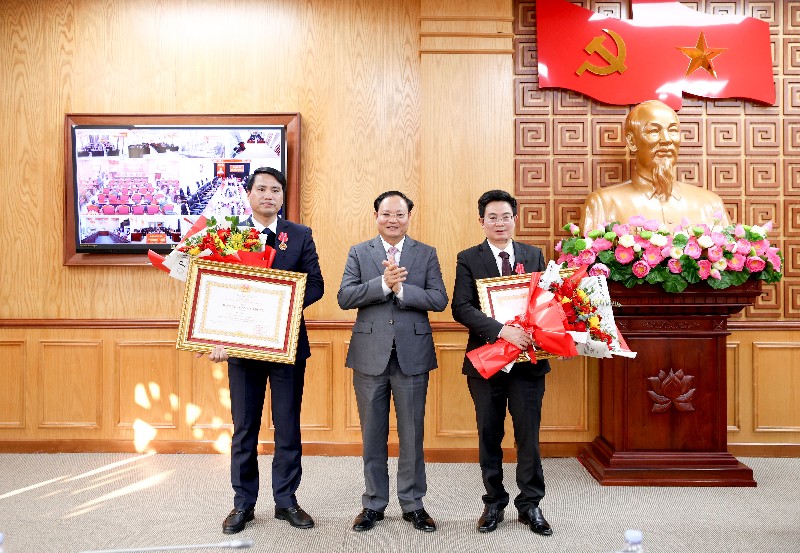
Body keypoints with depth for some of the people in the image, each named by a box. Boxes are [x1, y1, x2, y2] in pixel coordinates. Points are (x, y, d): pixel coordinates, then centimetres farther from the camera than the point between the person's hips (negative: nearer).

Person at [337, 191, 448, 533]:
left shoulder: (426, 254, 5)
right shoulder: (358, 253, 5)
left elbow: (439, 300, -6)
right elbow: (344, 298, -7)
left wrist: (401, 288, -18)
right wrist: (383, 283, -19)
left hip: (412, 354, 0)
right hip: (370, 354, 0)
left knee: (412, 434, 9)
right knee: (373, 434, 12)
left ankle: (413, 503, 26)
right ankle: (374, 503, 28)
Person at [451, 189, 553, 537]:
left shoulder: (534, 256, 7)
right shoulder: (468, 259, -1)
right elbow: (461, 308, -12)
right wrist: (502, 330, -24)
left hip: (528, 358, 1)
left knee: (528, 434, 7)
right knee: (489, 435, 11)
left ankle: (530, 504, 24)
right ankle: (494, 503, 27)